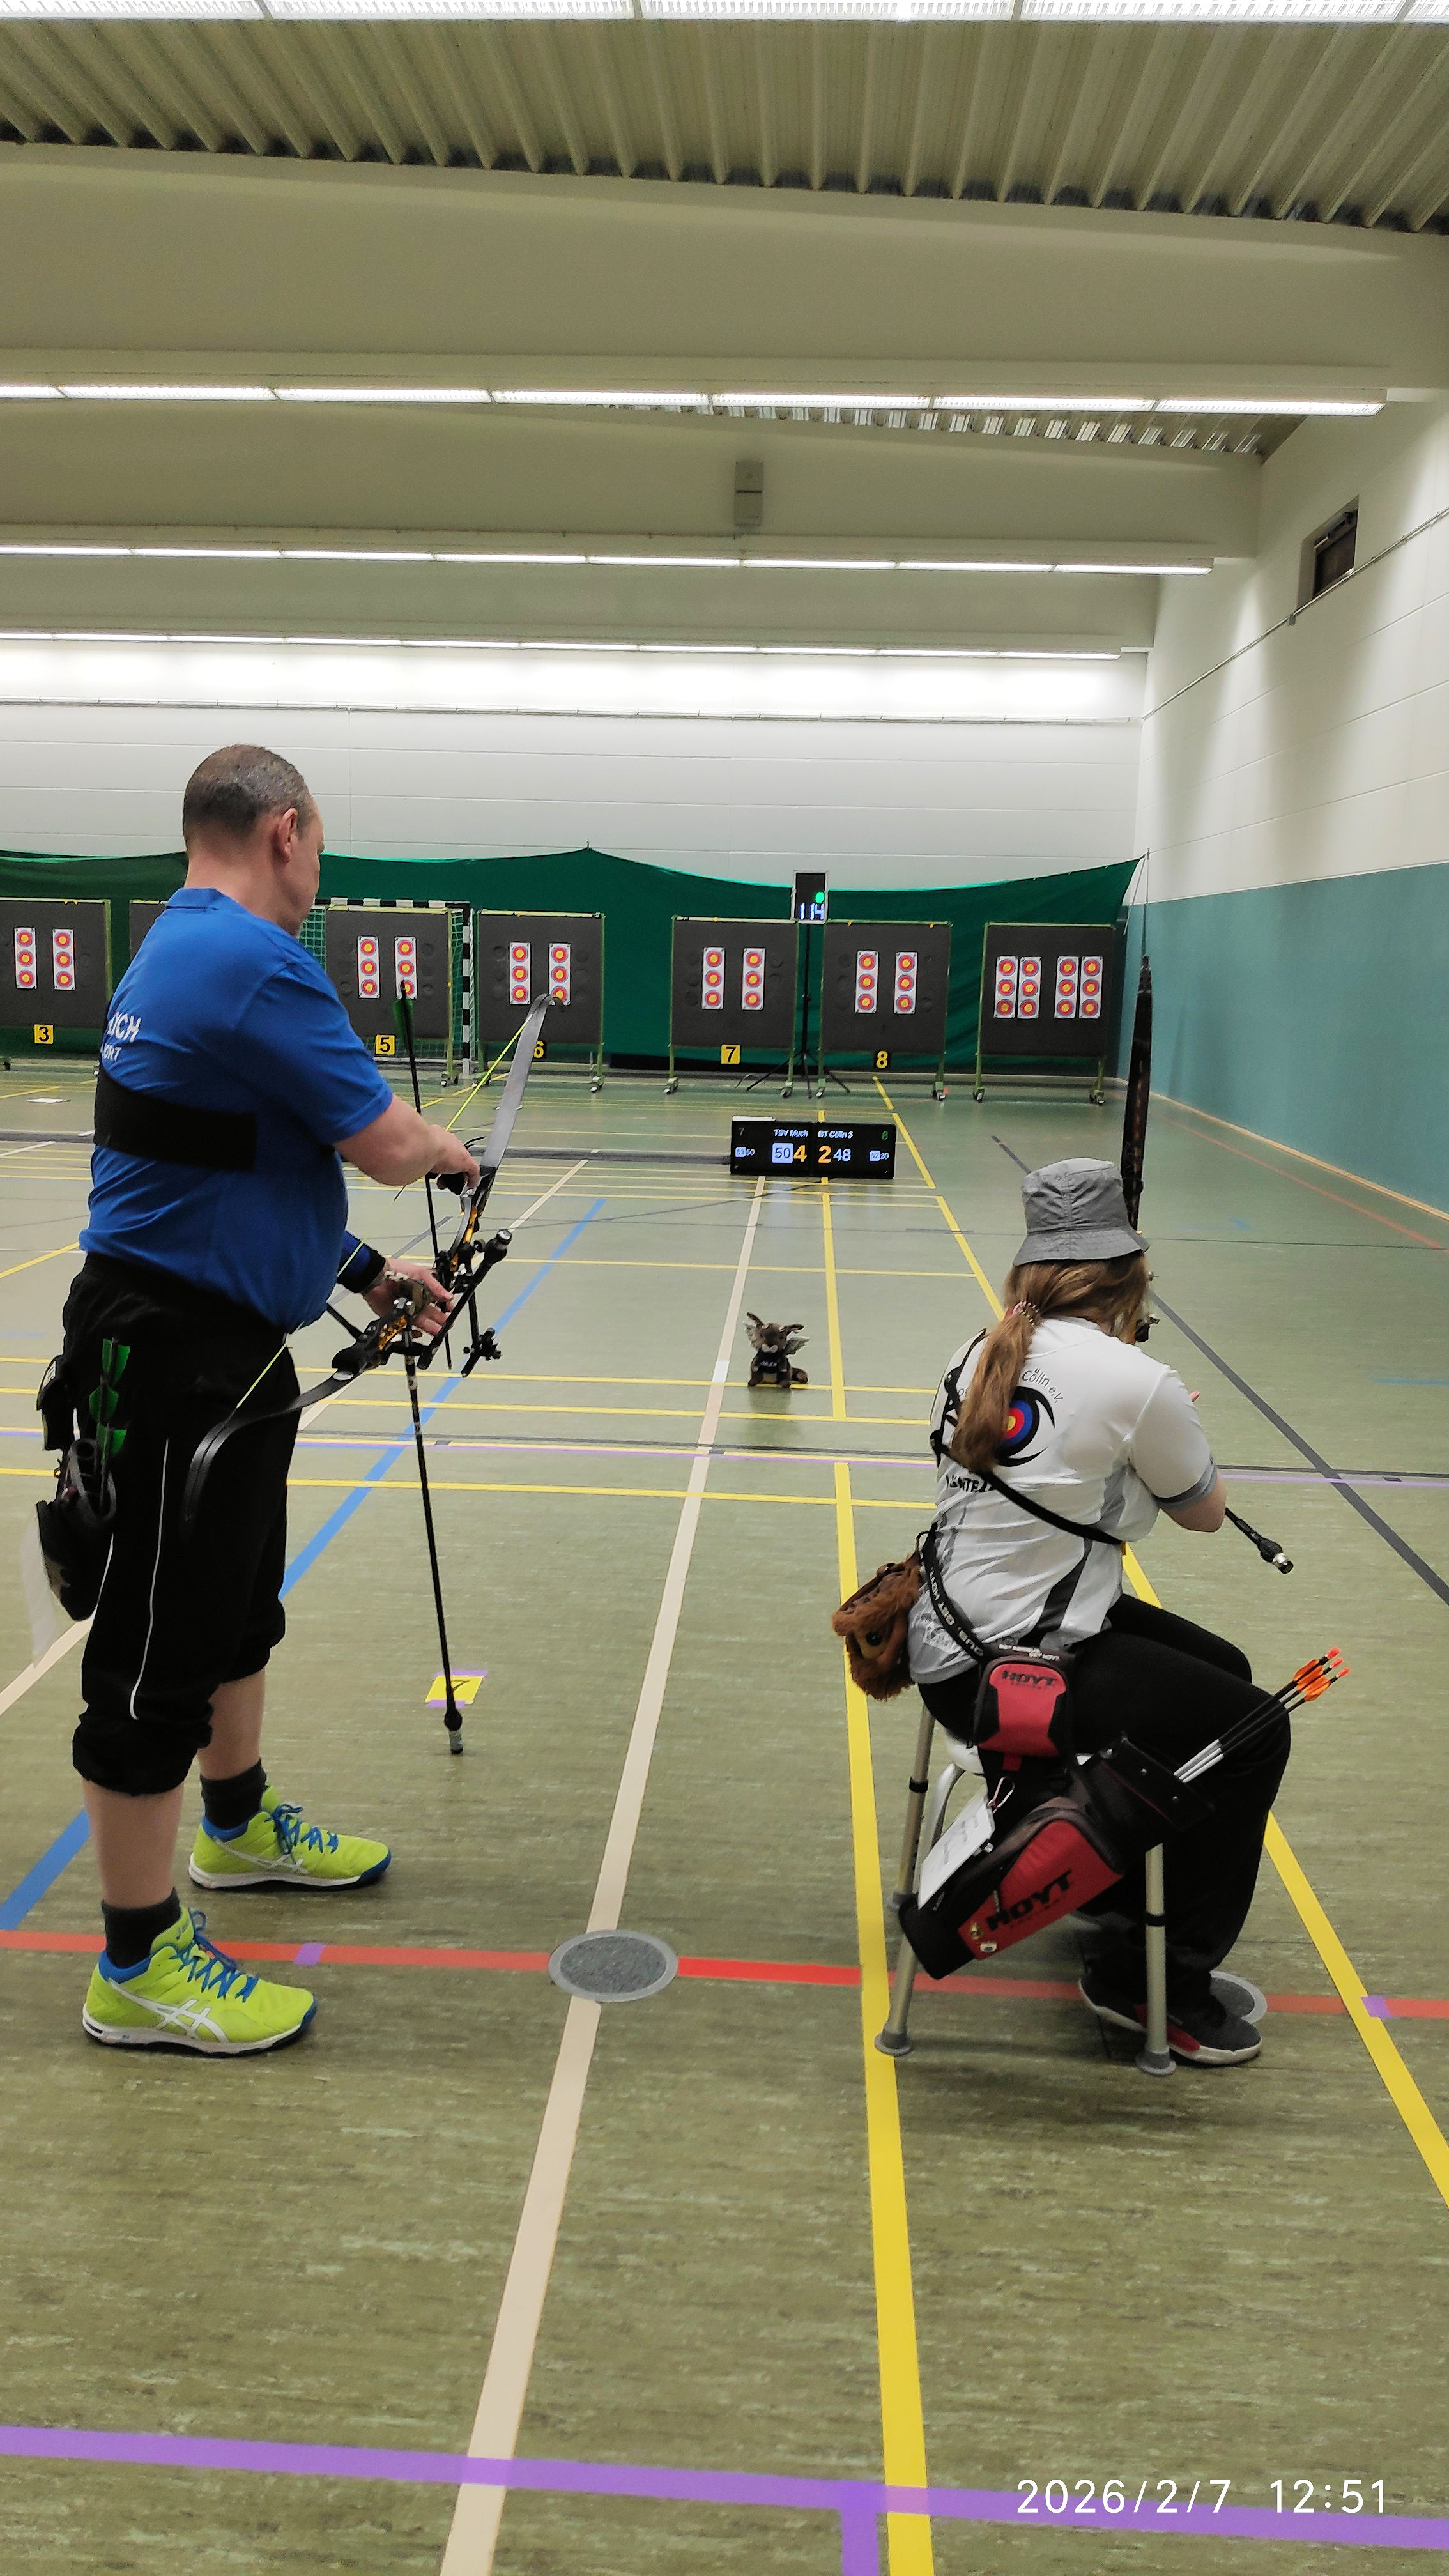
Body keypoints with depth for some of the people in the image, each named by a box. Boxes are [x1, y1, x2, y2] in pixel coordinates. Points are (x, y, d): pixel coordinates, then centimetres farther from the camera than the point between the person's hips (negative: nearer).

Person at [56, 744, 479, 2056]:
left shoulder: (182, 951, 13)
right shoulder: (254, 963, -20)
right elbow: (382, 1142, -19)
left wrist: (368, 1272, 17)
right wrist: (446, 1145, 4)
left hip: (226, 1346, 11)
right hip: (175, 1357, -11)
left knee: (239, 1607, 25)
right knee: (161, 1652, -1)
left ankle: (239, 1827, 46)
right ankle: (138, 1969, 13)